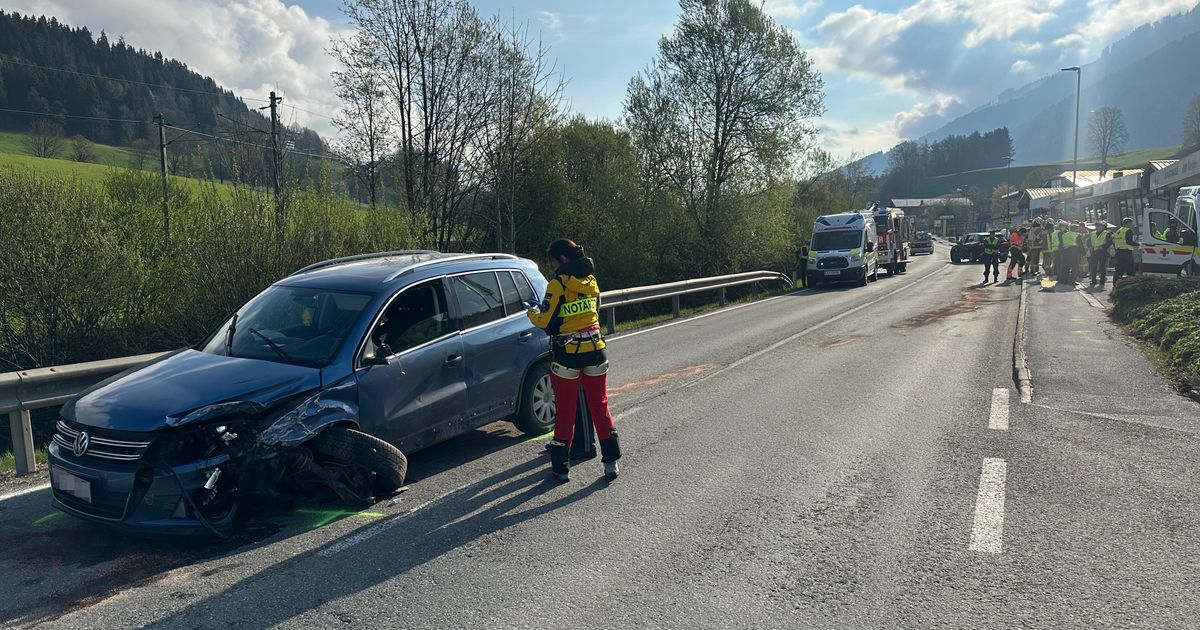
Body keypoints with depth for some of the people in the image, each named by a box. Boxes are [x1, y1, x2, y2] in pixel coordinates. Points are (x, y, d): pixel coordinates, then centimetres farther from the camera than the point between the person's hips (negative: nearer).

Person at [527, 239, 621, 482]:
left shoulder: (558, 284, -12)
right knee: (600, 407, 13)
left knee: (565, 411, 7)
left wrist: (533, 312, 9)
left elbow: (546, 321, -12)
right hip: (595, 351, 5)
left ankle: (561, 467, 16)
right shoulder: (591, 282, 6)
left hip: (567, 355, -5)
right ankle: (611, 462, 17)